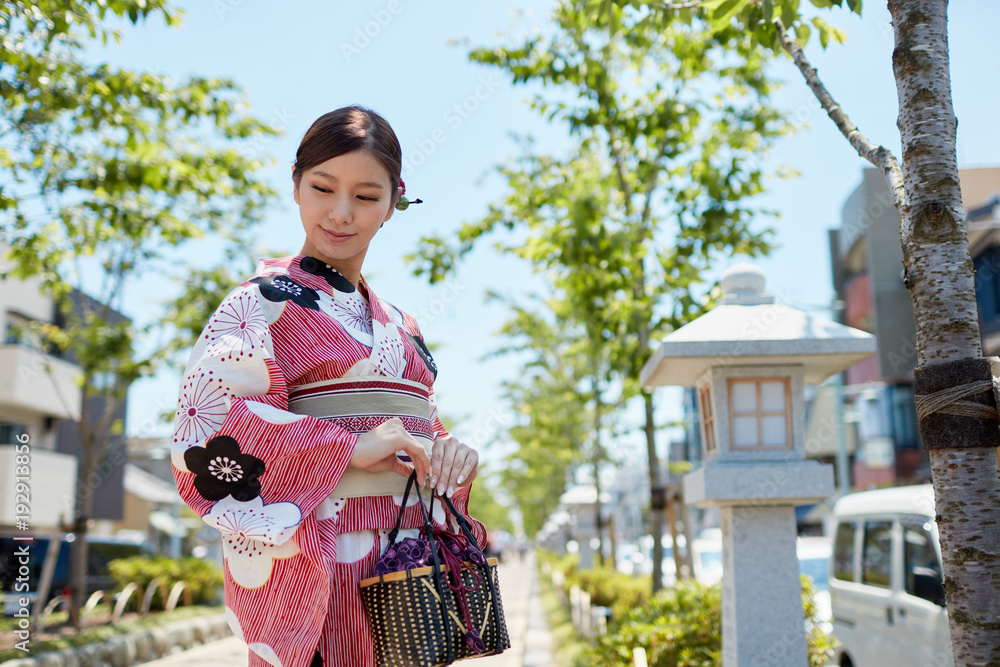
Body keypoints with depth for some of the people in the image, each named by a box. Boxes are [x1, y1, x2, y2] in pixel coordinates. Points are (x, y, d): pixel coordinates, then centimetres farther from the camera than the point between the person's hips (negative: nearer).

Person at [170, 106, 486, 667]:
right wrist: (350, 449, -21)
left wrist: (454, 456, -6)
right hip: (321, 571, -6)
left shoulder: (401, 326, 17)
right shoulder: (266, 301, -2)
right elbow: (203, 433, -15)